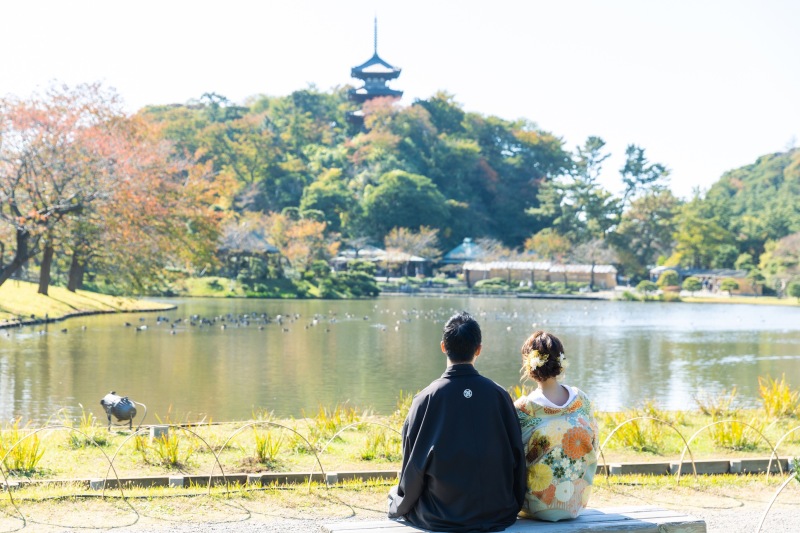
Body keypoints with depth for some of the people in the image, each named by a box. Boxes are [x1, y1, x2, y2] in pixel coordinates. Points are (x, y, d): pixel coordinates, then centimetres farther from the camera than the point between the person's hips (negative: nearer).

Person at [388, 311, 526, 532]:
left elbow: (413, 464, -7)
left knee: (394, 495, 27)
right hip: (498, 514, 3)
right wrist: (512, 506, 15)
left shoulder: (427, 398, -12)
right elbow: (517, 458, -1)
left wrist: (401, 505, 11)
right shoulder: (499, 394, -7)